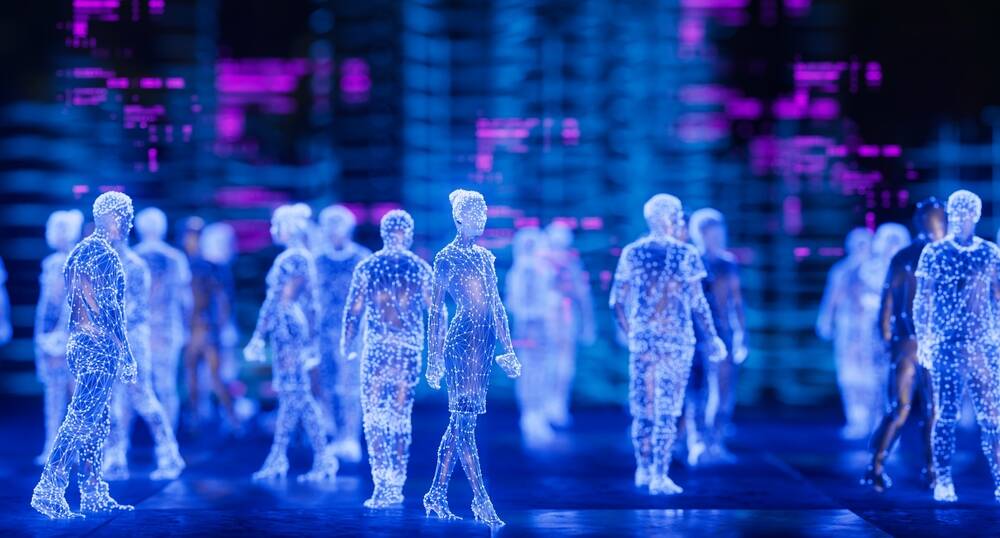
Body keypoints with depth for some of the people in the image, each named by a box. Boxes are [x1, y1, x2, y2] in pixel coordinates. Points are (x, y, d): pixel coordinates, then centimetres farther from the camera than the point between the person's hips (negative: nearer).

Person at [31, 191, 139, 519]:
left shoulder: (79, 250, 16)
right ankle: (48, 491, -14)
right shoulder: (103, 254, -13)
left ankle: (93, 494, 15)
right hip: (99, 347, -10)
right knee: (81, 421, -11)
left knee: (97, 424, 12)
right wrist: (127, 357, -16)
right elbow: (109, 310, -18)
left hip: (80, 343, 10)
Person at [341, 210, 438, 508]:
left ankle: (382, 484, -11)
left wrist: (347, 345, 11)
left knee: (375, 414, 3)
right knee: (401, 415, 10)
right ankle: (396, 485, 12)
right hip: (409, 349, 1)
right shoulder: (421, 269, 2)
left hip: (377, 348, -1)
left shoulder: (366, 267, -1)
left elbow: (353, 311, -1)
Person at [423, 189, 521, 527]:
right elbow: (436, 311, -6)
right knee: (465, 420, -7)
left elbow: (497, 306, 18)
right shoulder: (446, 258, -5)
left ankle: (437, 495, 16)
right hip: (463, 341, -7)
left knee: (458, 422, 10)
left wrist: (508, 349, 14)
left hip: (484, 343, 8)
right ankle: (481, 502, -9)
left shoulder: (486, 257, 16)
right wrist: (434, 359, -9)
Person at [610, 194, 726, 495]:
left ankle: (643, 470, 22)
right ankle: (660, 476, -2)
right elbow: (698, 304, -7)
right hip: (676, 341, -3)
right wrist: (712, 338, 4)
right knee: (667, 411, 0)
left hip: (641, 340, 3)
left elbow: (617, 302, 4)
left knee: (642, 408, 14)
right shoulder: (686, 255, -7)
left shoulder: (631, 253, 3)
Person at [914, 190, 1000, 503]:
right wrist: (922, 340, -4)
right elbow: (922, 300, 3)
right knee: (946, 416, 1)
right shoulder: (935, 253, 3)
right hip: (946, 345, -1)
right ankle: (943, 482, 7)